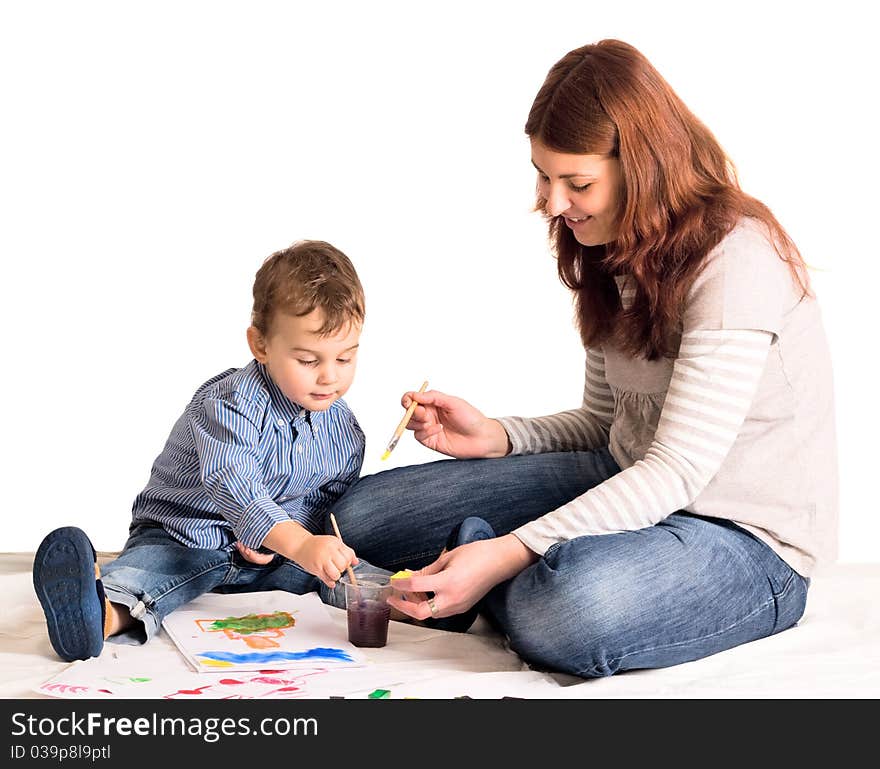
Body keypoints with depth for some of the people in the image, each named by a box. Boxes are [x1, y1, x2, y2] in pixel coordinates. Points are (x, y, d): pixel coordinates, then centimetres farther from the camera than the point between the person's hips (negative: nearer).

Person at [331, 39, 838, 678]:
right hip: (629, 485, 8)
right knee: (363, 514, -4)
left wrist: (509, 552, -30)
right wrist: (493, 436, -5)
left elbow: (679, 470, -25)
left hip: (745, 536, -7)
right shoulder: (615, 254, 7)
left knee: (567, 611, -41)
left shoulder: (735, 261, -22)